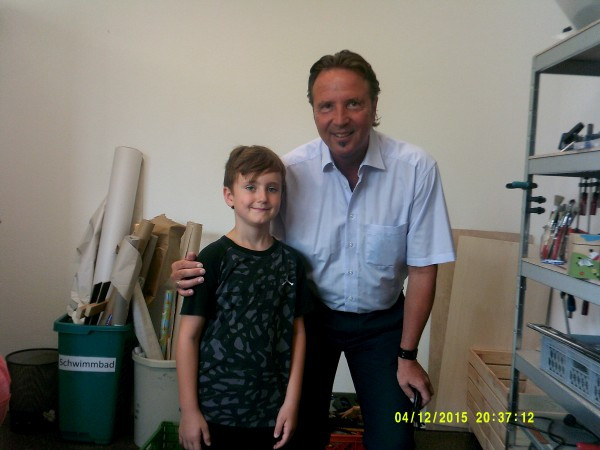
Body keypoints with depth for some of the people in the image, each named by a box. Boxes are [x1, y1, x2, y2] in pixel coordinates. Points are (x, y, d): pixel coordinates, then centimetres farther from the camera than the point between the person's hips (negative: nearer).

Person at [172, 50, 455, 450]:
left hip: (381, 321, 0)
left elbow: (422, 269, -12)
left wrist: (408, 355, -8)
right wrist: (199, 273, -29)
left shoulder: (416, 169, -19)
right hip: (309, 315, 1)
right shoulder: (291, 170, -17)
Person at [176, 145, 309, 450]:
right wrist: (189, 410, -8)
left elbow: (297, 331, 4)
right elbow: (188, 336, -7)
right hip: (215, 411, -2)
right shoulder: (213, 259, -9)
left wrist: (292, 401, 0)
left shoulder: (291, 262, 1)